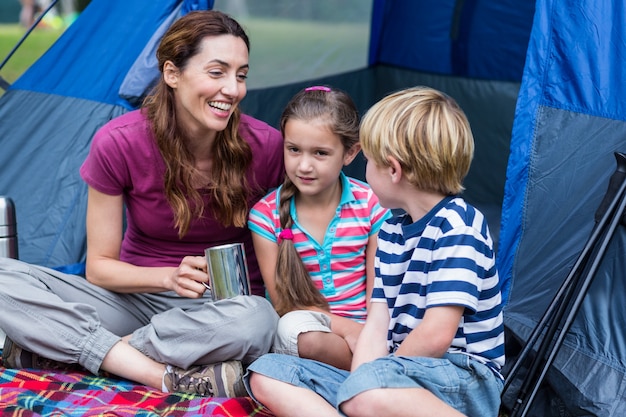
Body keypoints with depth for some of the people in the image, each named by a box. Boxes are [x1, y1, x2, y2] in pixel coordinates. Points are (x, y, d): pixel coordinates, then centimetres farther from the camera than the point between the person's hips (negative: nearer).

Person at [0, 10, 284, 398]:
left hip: (221, 308, -1)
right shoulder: (119, 143, -14)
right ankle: (170, 377, -31)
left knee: (256, 320, -38)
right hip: (136, 297, 1)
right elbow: (99, 265, -6)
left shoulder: (265, 147, -15)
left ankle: (53, 350, -25)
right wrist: (170, 277, -24)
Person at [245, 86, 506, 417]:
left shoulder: (457, 225, -12)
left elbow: (436, 335, -20)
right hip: (397, 375, 9)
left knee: (369, 389, -41)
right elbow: (376, 329, 7)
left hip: (464, 378, -8)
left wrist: (365, 382, -8)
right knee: (266, 374, -4)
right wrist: (360, 383, -12)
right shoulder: (390, 232, 14)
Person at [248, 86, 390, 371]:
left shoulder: (371, 205, -1)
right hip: (304, 327, 1)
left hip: (363, 329, 0)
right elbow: (283, 303, -6)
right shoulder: (266, 215, -3)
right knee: (297, 327, -37)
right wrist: (346, 328, -20)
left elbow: (377, 294, 1)